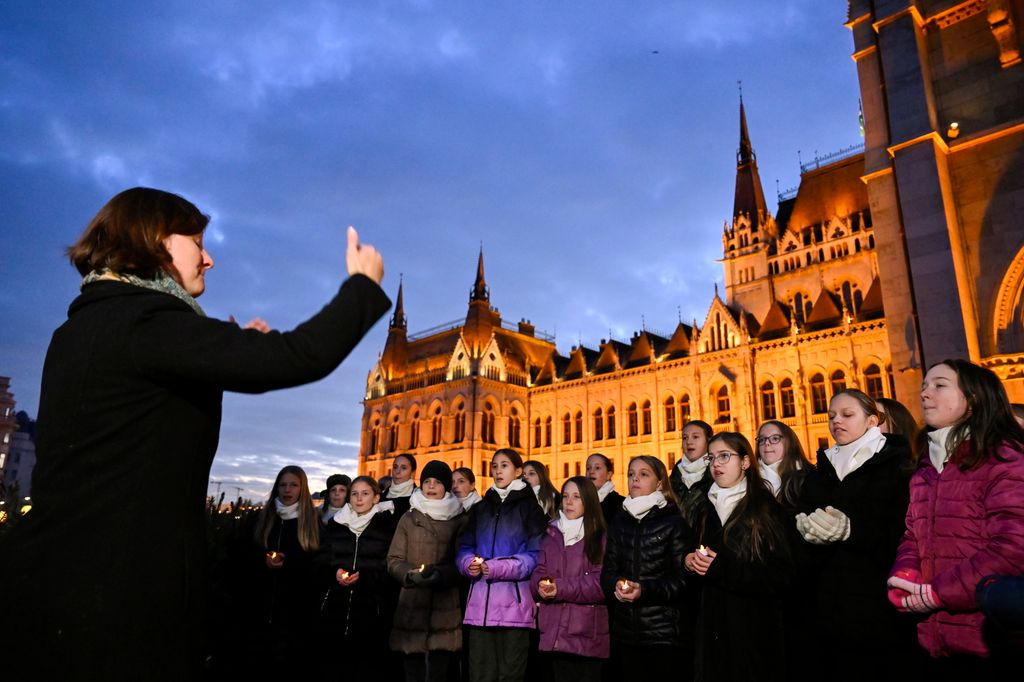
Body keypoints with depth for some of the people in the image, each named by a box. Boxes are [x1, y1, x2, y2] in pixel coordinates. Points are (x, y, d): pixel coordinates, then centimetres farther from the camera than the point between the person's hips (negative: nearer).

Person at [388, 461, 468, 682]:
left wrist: (442, 574, -17)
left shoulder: (460, 520, 5)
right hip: (412, 607, 1)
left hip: (446, 608, -1)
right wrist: (411, 574, -15)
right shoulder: (408, 519, 7)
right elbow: (394, 560, 4)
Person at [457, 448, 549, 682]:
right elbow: (465, 546, 16)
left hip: (514, 601, -4)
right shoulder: (481, 507, 18)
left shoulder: (530, 506, 2)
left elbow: (537, 554, -6)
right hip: (480, 601, 4)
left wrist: (499, 568, -15)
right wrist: (468, 563, -6)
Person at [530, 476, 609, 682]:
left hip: (588, 635, -4)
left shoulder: (602, 537, -1)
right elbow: (537, 576, 8)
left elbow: (601, 584, -11)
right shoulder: (551, 536, 15)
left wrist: (559, 588, -16)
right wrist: (542, 585, -15)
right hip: (555, 633, 4)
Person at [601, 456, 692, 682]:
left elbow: (683, 578, -8)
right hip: (624, 630, 4)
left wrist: (645, 589, -21)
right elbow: (608, 570, 8)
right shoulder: (619, 522, 12)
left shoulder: (674, 522, -3)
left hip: (663, 632, -4)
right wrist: (616, 584, -14)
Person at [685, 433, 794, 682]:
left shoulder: (768, 509, -6)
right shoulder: (708, 512, 13)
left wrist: (722, 568, -20)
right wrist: (689, 559, 0)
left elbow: (780, 576, -13)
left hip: (754, 633, -5)